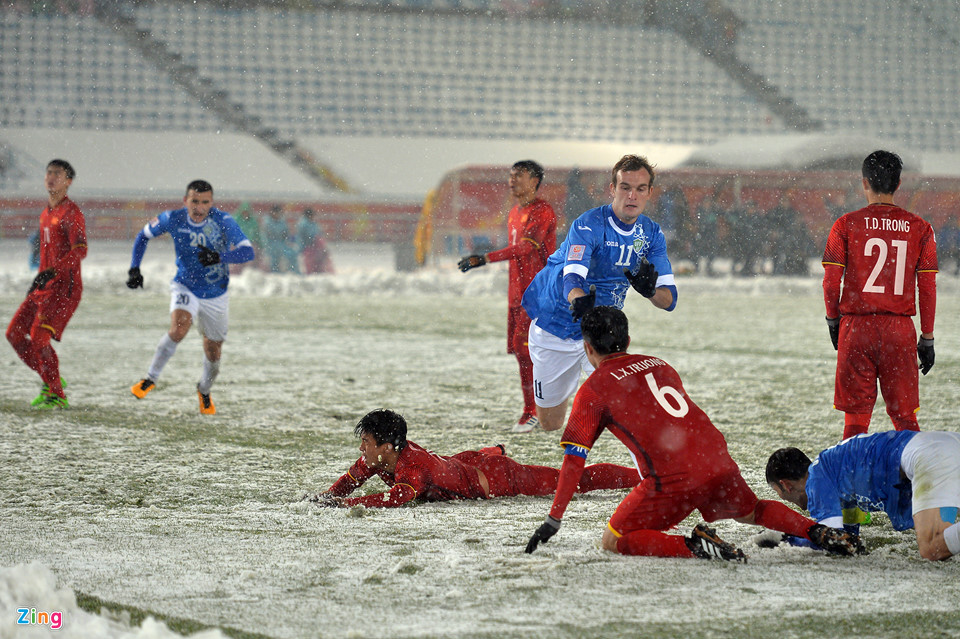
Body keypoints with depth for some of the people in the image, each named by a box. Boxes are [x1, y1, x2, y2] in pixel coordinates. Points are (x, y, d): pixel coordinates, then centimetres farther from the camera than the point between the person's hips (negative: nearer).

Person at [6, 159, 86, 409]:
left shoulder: (71, 212, -10)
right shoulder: (46, 213, 18)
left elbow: (80, 250, -23)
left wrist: (52, 271, -32)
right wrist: (38, 280, 24)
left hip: (65, 286, -9)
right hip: (45, 286, 9)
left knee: (39, 337, -18)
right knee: (15, 334, 4)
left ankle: (57, 396, -9)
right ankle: (51, 380, 17)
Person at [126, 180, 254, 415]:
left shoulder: (222, 221, -20)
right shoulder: (173, 219, -15)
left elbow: (247, 252, -27)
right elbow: (143, 235, 3)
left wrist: (219, 257, -44)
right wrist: (134, 269, -7)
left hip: (216, 295, 1)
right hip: (185, 287, -1)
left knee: (213, 351, 10)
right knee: (178, 329, -30)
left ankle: (204, 391, 41)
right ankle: (151, 379, -14)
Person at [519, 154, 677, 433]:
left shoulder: (651, 234, -7)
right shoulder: (588, 225, -24)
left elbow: (669, 299, -12)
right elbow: (572, 278, -39)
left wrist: (650, 290, -37)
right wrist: (578, 301, -63)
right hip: (556, 328, -3)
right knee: (550, 424, 10)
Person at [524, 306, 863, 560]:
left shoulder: (593, 389, 6)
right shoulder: (660, 365, 23)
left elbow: (574, 460, 2)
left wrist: (553, 520, 6)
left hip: (672, 479, -6)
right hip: (718, 459, 6)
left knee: (613, 542, 5)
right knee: (750, 511, 33)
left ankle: (694, 546, -17)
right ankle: (819, 532, 9)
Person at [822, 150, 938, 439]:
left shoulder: (846, 225, -1)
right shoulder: (920, 228, 3)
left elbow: (831, 282, -2)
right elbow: (928, 288, 3)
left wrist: (833, 320, 13)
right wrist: (927, 338, 9)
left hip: (856, 326, -1)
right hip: (900, 328, 1)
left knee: (856, 417, 5)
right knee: (905, 417, 7)